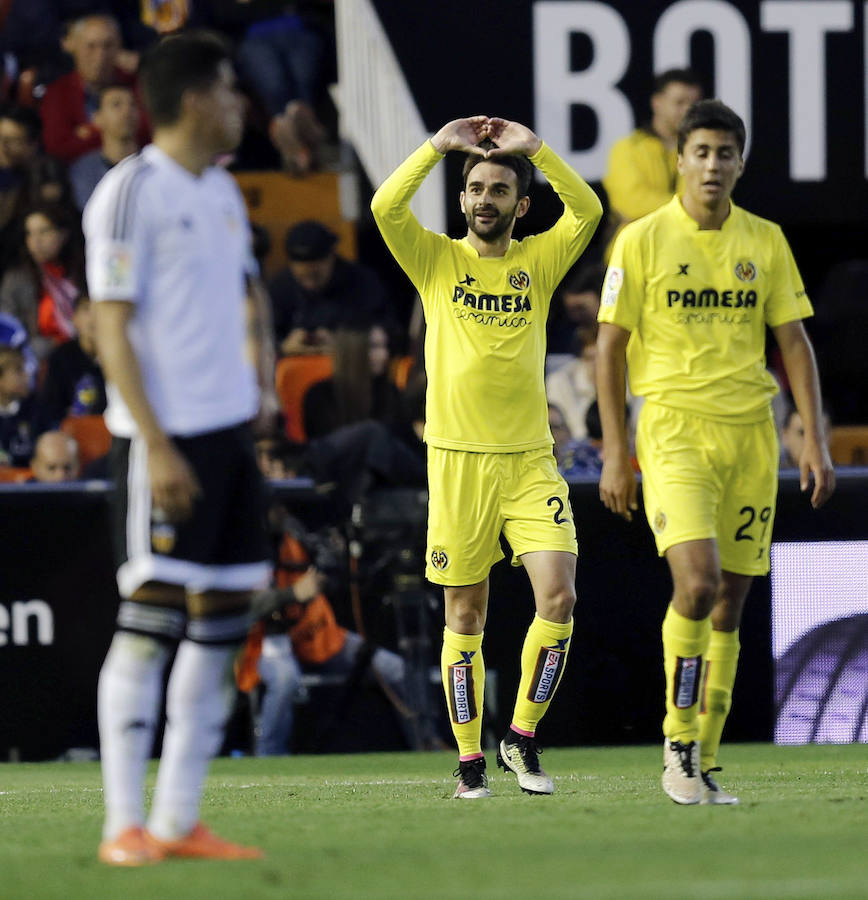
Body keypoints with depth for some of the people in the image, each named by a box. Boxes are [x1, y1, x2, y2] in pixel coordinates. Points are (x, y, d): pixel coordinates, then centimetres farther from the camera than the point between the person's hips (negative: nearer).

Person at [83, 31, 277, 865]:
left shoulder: (221, 192, 15)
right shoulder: (131, 193, -9)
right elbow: (112, 327, -13)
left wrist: (262, 374, 13)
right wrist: (154, 445, -19)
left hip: (230, 428, 8)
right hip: (166, 436, -8)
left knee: (220, 620, 6)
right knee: (150, 615, -9)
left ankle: (178, 820, 10)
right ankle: (124, 824, -5)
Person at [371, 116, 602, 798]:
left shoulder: (539, 261, 8)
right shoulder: (437, 260, 5)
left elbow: (588, 211, -7)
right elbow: (386, 208, -11)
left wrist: (534, 147, -8)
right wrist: (441, 145, -9)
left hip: (531, 460, 1)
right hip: (459, 460, -1)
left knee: (559, 595, -13)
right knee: (465, 618, 3)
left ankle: (522, 738, 4)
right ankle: (470, 761, 12)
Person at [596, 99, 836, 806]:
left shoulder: (766, 242, 9)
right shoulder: (643, 240, -1)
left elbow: (793, 341, 12)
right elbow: (610, 346, 1)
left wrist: (815, 438, 3)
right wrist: (614, 450, -4)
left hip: (751, 431, 4)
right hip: (674, 429, -4)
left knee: (730, 605, 3)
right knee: (698, 582, -21)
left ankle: (705, 764, 11)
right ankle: (678, 744, -7)